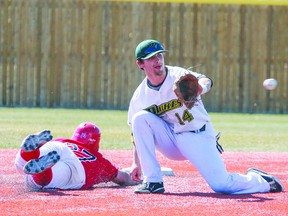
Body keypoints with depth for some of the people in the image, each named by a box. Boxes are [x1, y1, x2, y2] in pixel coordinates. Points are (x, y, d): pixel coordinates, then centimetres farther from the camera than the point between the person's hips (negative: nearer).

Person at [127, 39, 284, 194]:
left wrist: (201, 87, -63)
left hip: (198, 136, -3)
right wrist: (136, 162, -1)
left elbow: (205, 81, -39)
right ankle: (153, 181, -17)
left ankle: (257, 179, 19)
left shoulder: (179, 76, -18)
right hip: (170, 140, 3)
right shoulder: (139, 96, -7)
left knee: (221, 185, -17)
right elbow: (138, 131, 5)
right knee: (140, 117, -21)